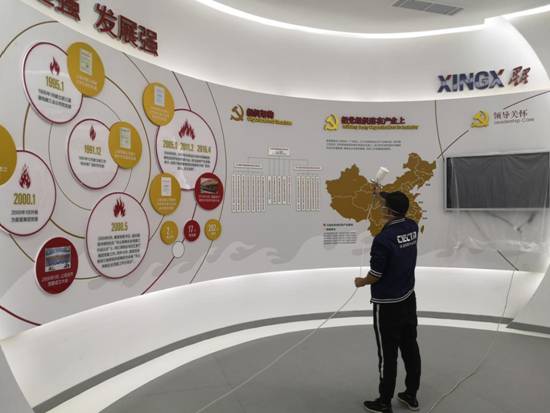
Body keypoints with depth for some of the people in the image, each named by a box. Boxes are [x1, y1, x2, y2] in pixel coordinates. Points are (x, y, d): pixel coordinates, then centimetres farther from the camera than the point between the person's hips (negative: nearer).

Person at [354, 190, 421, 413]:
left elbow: (375, 276, -19)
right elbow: (400, 211, 22)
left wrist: (361, 282, 2)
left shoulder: (383, 239, -26)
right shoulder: (413, 227, -3)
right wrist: (384, 196, 30)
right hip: (408, 299, 8)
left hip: (387, 304, -7)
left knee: (387, 354, 5)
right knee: (410, 348, 16)